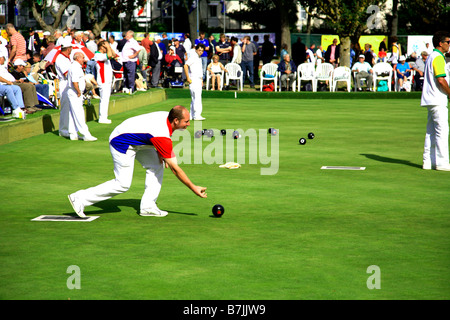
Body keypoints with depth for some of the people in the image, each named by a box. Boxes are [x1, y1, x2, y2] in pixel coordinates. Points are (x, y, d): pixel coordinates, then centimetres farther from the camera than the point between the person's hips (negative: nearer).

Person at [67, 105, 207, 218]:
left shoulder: (167, 116, -7)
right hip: (121, 143, -10)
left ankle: (147, 206, 4)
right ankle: (80, 198, -2)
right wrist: (193, 188, -21)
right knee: (123, 184, -9)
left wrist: (161, 154, 2)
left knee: (157, 165, 3)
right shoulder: (163, 137, -31)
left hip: (134, 140, 10)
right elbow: (175, 169, -26)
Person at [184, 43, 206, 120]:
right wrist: (188, 78, -23)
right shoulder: (193, 56, -10)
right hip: (193, 80, -10)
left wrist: (201, 80, 23)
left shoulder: (199, 58, 18)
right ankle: (197, 115, -16)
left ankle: (192, 116, 13)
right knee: (197, 97, -14)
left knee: (194, 98, 10)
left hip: (198, 80, 10)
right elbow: (185, 65, -21)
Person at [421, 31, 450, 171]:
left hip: (430, 100, 10)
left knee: (431, 131, 10)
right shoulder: (438, 58, -13)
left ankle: (428, 161, 12)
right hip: (438, 101, -10)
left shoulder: (431, 57, 18)